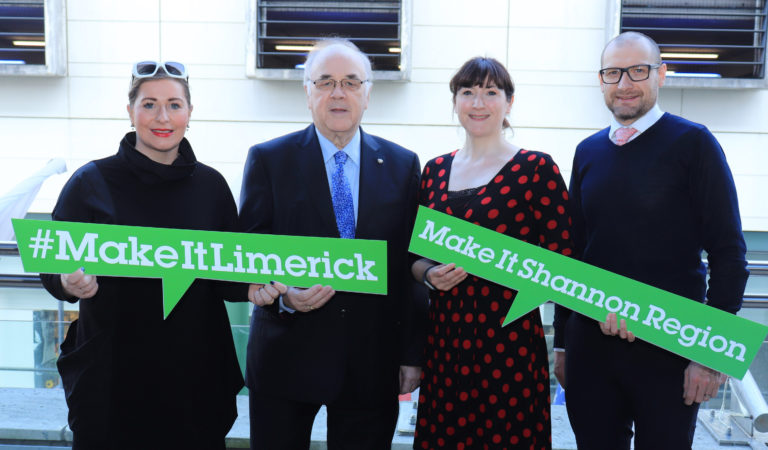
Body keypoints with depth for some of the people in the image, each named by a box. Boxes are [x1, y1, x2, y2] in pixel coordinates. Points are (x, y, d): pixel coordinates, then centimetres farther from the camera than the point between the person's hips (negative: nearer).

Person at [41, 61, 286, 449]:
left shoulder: (210, 184, 4)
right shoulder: (91, 182, -2)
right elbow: (52, 266, -2)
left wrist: (251, 288, -12)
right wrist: (70, 283, -24)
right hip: (111, 372, -2)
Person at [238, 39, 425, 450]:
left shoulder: (402, 165, 6)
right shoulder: (268, 160, 1)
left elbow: (412, 264, 4)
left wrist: (413, 354, 2)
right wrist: (283, 293, -21)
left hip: (372, 365, 1)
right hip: (287, 358, -1)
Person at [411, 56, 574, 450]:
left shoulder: (535, 168, -3)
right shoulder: (435, 170, 11)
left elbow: (560, 259, -5)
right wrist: (430, 274, -4)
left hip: (509, 337, -4)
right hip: (443, 334, 4)